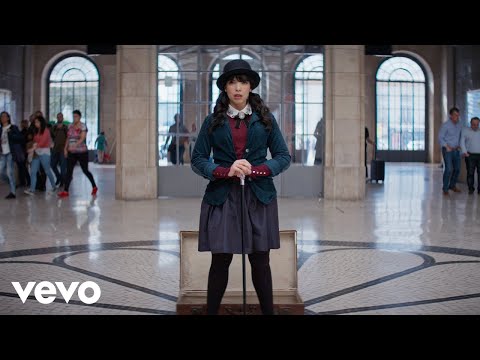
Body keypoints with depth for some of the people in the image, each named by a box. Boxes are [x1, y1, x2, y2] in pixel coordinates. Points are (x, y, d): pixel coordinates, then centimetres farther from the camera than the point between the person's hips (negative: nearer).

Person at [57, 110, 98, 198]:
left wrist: (74, 145, -34)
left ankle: (94, 187, 25)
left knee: (85, 170, 5)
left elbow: (82, 138, -20)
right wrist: (65, 148, 5)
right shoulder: (70, 126, 11)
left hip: (82, 152, -5)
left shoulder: (83, 126, -8)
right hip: (71, 152, 5)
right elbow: (68, 138, 16)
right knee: (69, 171, -5)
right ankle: (65, 191, -7)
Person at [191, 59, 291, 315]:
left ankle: (268, 311, 17)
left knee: (260, 260, 5)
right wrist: (226, 171, -14)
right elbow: (197, 160, 4)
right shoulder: (213, 121, 6)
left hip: (259, 197, 1)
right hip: (221, 197, 0)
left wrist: (254, 170, -12)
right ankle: (211, 311, 15)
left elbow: (284, 157, 5)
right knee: (220, 261, 2)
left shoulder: (265, 119, 7)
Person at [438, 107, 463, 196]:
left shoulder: (459, 125, 6)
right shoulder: (445, 125, -13)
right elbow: (440, 138, -12)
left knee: (457, 168, 12)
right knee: (449, 169, -16)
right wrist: (447, 147, -21)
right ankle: (445, 189, -6)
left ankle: (452, 186, 32)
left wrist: (459, 145, 6)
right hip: (447, 150, -6)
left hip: (456, 150, 6)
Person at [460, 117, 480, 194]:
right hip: (470, 155, -2)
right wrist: (464, 152, -13)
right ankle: (471, 189, 8)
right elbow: (462, 141, 0)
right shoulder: (465, 130, 6)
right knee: (470, 173, -2)